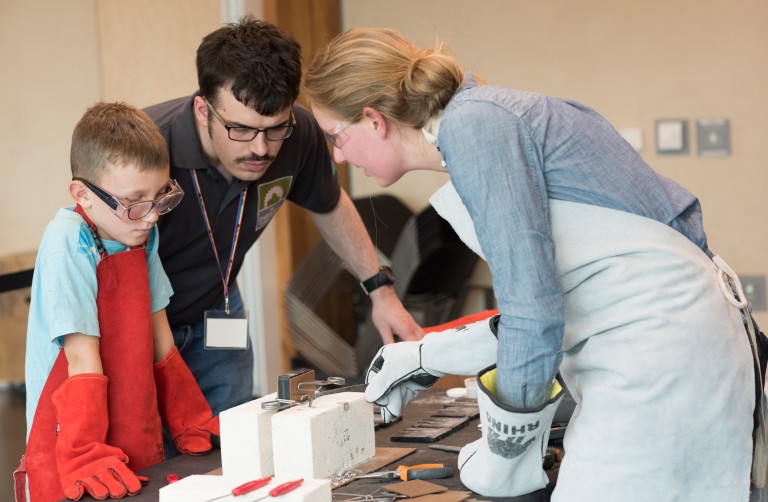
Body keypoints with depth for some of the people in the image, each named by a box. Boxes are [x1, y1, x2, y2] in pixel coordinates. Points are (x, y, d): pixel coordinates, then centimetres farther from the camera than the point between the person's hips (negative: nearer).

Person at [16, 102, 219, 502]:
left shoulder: (142, 233, 3)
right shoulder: (67, 242, -18)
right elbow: (83, 359, -21)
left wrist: (193, 427, 15)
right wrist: (85, 460, -23)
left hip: (141, 448, 6)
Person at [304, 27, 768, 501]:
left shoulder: (473, 125, -14)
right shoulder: (484, 118, 15)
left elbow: (534, 308, -19)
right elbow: (540, 294, 22)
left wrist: (504, 448, -7)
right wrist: (427, 357, 27)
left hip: (660, 339, -10)